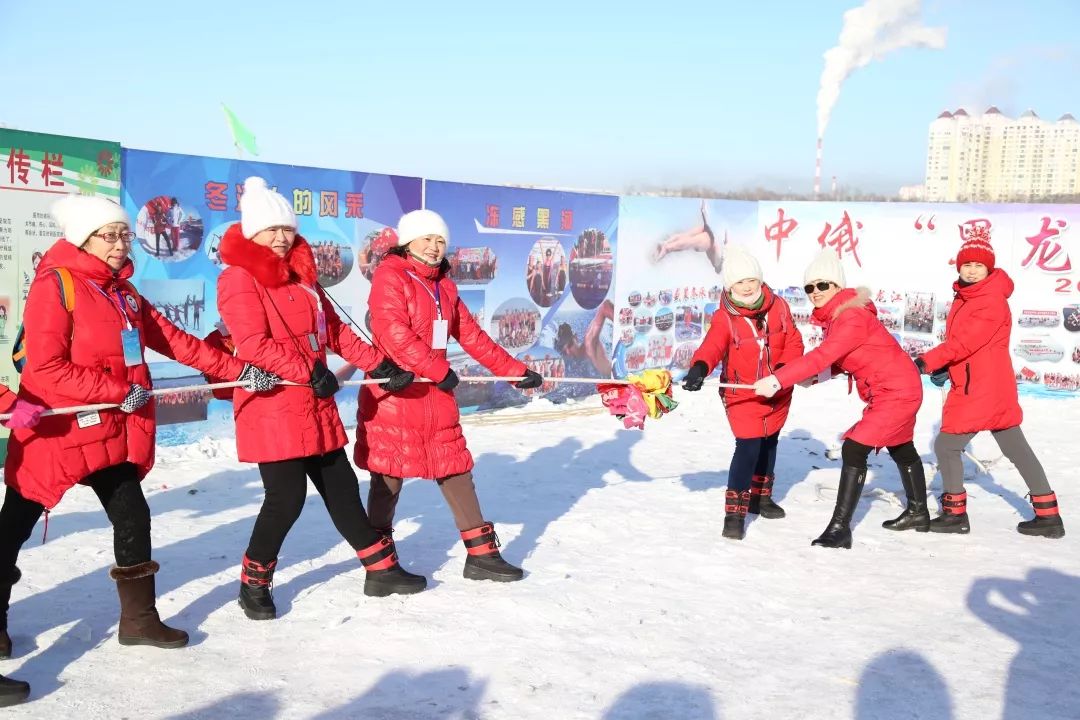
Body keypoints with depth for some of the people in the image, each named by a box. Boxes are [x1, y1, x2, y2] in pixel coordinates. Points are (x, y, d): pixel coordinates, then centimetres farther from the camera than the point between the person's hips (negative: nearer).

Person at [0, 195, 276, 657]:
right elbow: (46, 367, -19)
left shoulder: (123, 293, 10)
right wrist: (120, 390, -20)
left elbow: (176, 341, 10)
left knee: (132, 517, 7)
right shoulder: (55, 284, -13)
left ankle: (139, 618, 20)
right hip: (56, 430, -7)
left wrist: (239, 371, 5)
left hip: (111, 431, 7)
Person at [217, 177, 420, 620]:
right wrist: (309, 373, -25)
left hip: (316, 404, 8)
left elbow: (334, 330, 19)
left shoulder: (301, 273, 17)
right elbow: (253, 344, -20)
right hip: (271, 406, -8)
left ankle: (382, 569, 24)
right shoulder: (239, 278, -9)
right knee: (287, 496, -8)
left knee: (341, 487, 14)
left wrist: (379, 364, 13)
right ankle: (253, 584, 13)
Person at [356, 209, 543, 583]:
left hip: (436, 395, 7)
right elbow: (394, 332, -20)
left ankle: (481, 554, 16)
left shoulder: (445, 286, 16)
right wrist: (439, 370, -24)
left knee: (456, 470, 9)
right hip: (394, 393, -7)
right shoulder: (390, 276, -7)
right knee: (389, 477, 2)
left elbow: (473, 336, 18)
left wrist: (515, 370, 15)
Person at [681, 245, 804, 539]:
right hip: (743, 395, -5)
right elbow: (712, 346, -33)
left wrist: (784, 368, -23)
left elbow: (794, 342, -4)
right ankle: (734, 512, -5)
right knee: (748, 448, -14)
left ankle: (760, 497, 42)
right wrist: (699, 368, -54)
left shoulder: (778, 307, -6)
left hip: (777, 393, 5)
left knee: (768, 444, 20)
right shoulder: (724, 318, -17)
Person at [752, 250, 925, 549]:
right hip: (899, 388, 11)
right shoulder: (832, 316, 2)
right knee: (901, 449, 26)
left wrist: (776, 380, -42)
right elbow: (836, 358, 4)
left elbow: (821, 356, -37)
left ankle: (840, 527, -14)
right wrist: (818, 375, -16)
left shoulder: (852, 317, -28)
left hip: (896, 391, -11)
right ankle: (918, 513, 47)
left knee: (854, 449, -17)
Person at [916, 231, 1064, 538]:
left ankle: (955, 513, 7)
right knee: (1017, 449, 12)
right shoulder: (963, 299, 12)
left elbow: (964, 342, -23)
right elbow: (957, 342, 16)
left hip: (984, 391, -10)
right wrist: (945, 369, 0)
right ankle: (1048, 515, 19)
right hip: (970, 389, 10)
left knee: (946, 445, -3)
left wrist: (926, 362, -21)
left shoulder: (992, 302, -16)